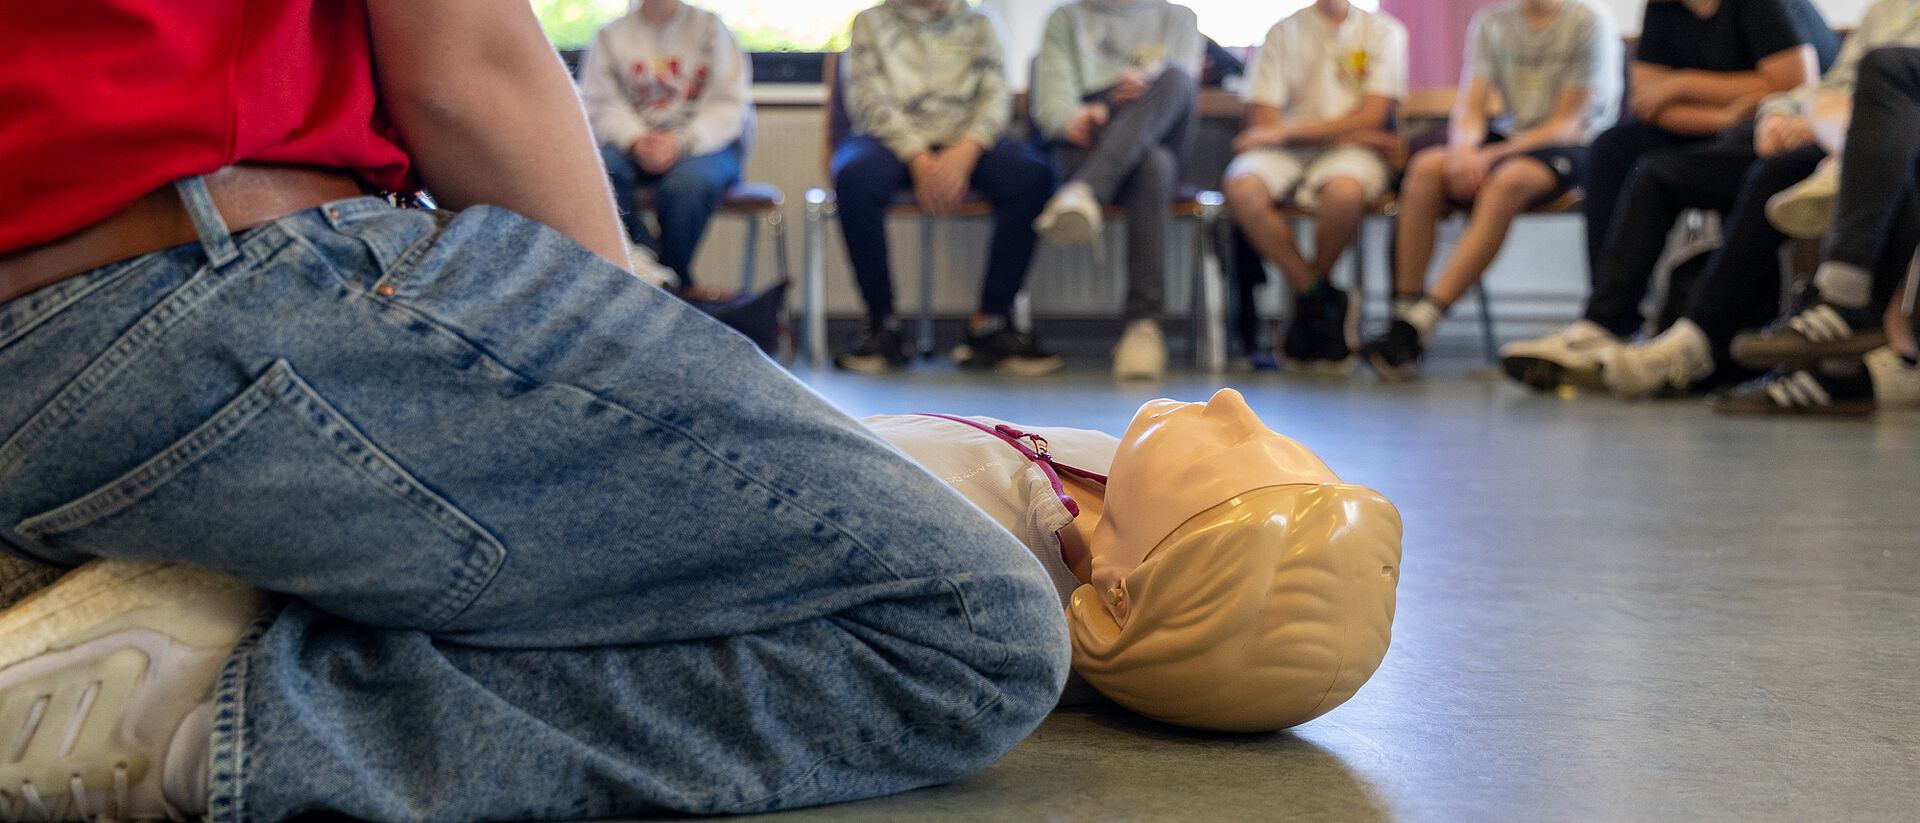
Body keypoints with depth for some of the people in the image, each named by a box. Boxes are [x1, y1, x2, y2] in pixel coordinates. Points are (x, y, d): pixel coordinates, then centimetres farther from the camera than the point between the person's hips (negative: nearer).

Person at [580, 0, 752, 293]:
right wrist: (635, 141, -20)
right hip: (634, 139, 2)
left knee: (687, 181, -36)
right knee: (600, 167, -31)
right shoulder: (611, 35, 10)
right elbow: (602, 104, 1)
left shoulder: (709, 27, 4)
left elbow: (729, 104, -4)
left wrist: (680, 143, -20)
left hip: (704, 141, -2)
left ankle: (676, 281, -18)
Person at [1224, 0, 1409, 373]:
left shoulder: (1384, 31, 9)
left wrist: (1289, 131, -9)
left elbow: (1372, 116, -2)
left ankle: (1308, 297, -9)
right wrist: (1342, 131, -8)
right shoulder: (1284, 32, 13)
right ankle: (1322, 299, -17)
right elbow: (1263, 118, 3)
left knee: (1344, 190, -38)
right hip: (1287, 153, 2)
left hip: (1352, 151, -2)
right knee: (1241, 189, -33)